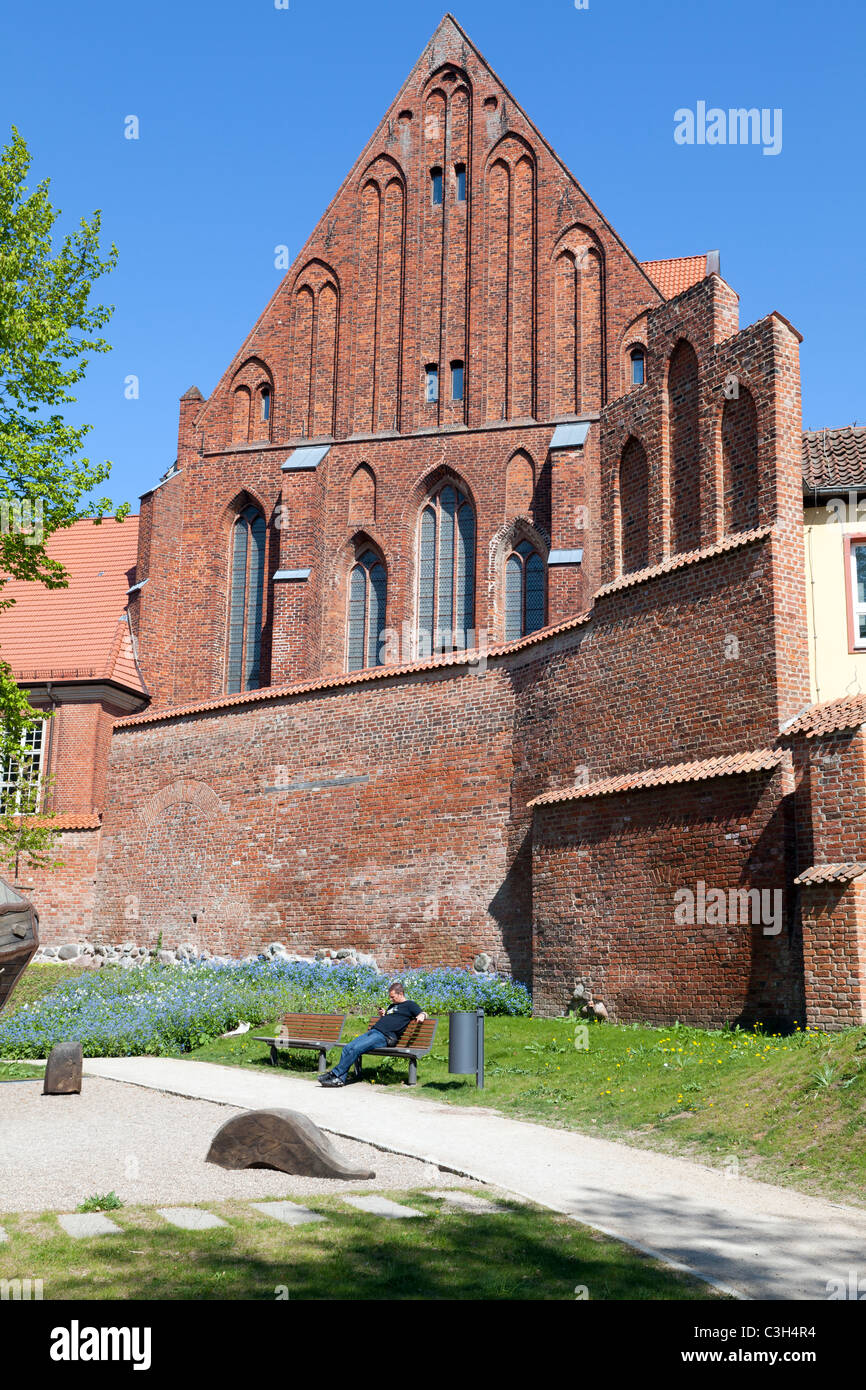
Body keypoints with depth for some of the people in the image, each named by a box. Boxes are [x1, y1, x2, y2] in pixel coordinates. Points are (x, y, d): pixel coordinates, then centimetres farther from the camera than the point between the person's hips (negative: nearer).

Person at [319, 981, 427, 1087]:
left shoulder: (409, 1004, 9)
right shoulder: (392, 1006, 31)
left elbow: (423, 1013, 3)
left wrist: (421, 1017, -20)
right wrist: (382, 1016, 15)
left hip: (384, 1036, -9)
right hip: (372, 1031, 9)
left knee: (355, 1049, -24)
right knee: (347, 1048, -10)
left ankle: (335, 1074, -20)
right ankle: (341, 1079, -15)